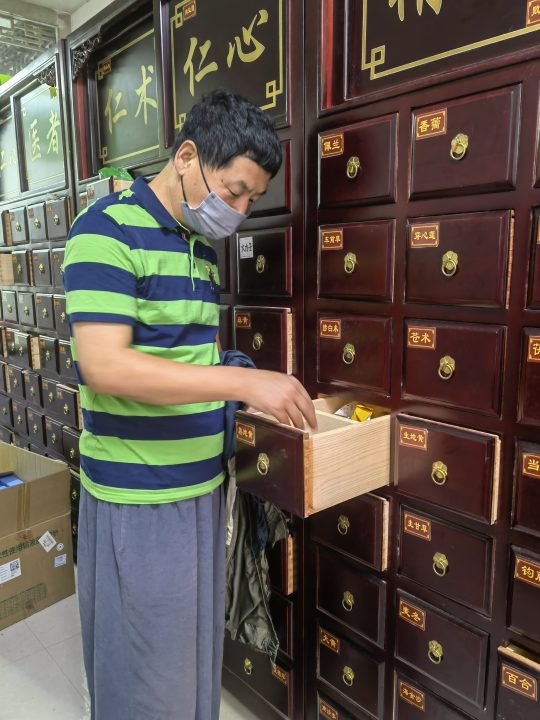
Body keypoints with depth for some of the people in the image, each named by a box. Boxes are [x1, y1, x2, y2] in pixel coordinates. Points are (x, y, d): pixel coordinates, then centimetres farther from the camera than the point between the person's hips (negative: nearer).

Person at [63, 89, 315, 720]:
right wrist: (244, 381, -27)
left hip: (203, 487, 8)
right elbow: (104, 367, -24)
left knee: (198, 656, 24)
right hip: (138, 501, -7)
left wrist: (264, 393, 4)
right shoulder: (108, 231, -14)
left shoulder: (201, 249, 11)